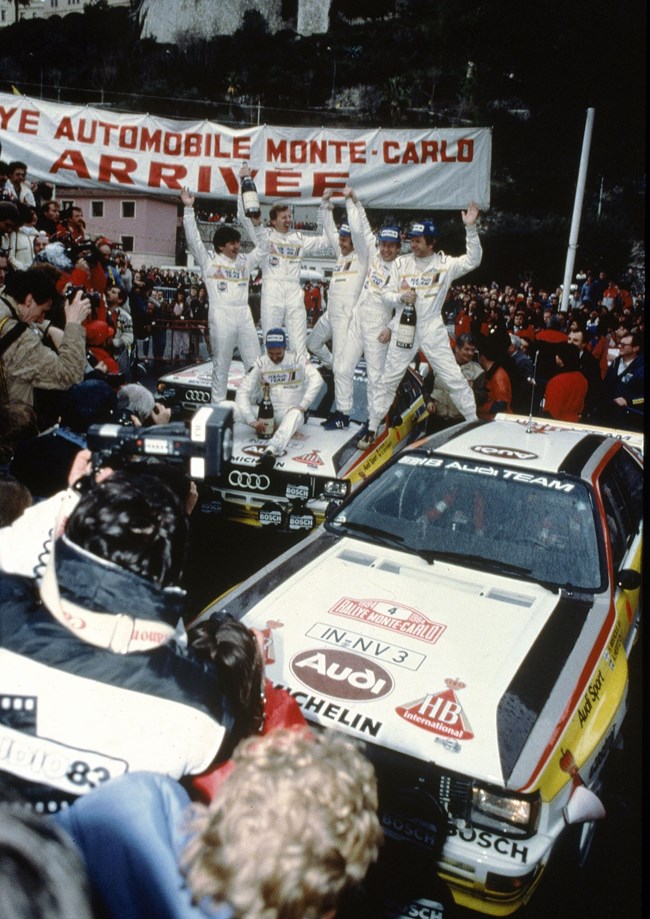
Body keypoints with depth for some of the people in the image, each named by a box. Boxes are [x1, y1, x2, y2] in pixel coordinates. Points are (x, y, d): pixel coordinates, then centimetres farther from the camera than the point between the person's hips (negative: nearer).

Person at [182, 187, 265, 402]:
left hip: (244, 314, 4)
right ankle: (218, 405, 10)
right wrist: (189, 209, -9)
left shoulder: (244, 261, 16)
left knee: (255, 363, 4)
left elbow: (263, 248, 23)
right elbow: (193, 240, -4)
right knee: (221, 364, 2)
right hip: (221, 315, -4)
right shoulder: (209, 261, 4)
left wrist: (257, 225, 9)